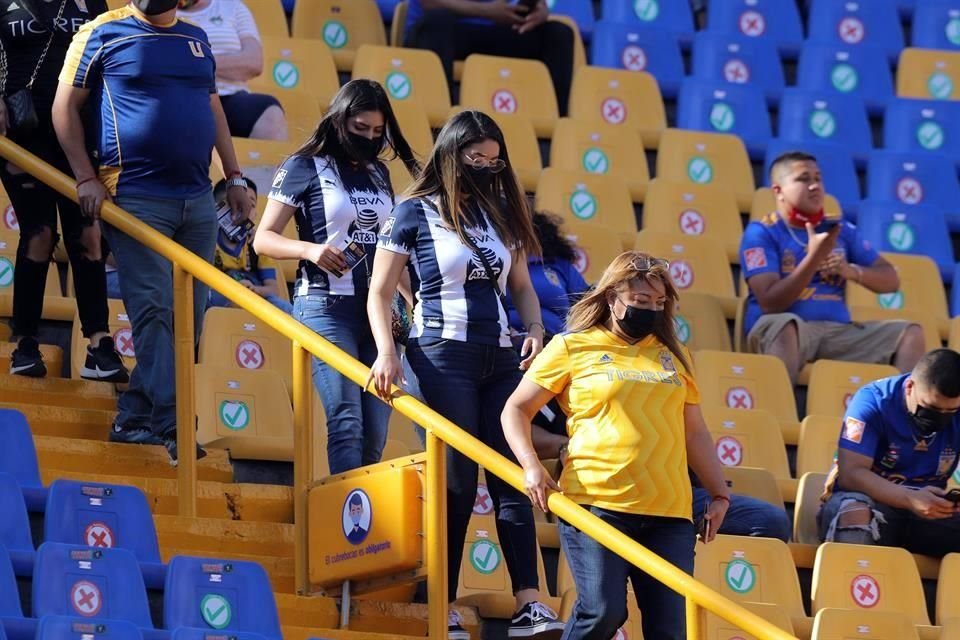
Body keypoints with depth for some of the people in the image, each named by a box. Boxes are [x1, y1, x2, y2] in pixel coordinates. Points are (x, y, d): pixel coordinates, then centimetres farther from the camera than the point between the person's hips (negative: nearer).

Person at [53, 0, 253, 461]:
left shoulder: (195, 38, 15)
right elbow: (66, 106, 1)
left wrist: (234, 178, 17)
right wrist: (86, 178, -7)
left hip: (197, 200, 6)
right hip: (137, 198, -6)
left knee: (188, 316, 4)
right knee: (153, 311, -11)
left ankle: (133, 417, 12)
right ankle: (172, 427, -14)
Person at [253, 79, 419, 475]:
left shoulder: (378, 173, 17)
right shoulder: (305, 168, 0)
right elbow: (264, 238, -1)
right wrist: (310, 250, -19)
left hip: (378, 309, 6)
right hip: (327, 306, -6)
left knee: (375, 431, 2)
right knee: (346, 421, -17)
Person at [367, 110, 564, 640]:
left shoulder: (501, 213, 13)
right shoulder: (416, 213, 0)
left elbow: (520, 285, 20)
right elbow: (380, 294, -1)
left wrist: (535, 328, 0)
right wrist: (386, 353, -15)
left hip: (499, 357, 5)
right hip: (444, 353, -5)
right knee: (457, 479, -6)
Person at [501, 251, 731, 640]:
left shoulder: (672, 356, 19)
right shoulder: (572, 347, 6)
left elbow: (694, 432, 26)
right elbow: (516, 409, 9)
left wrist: (719, 493, 19)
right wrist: (531, 466, -6)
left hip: (668, 511, 4)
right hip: (596, 502, -4)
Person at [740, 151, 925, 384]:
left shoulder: (840, 231, 16)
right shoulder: (761, 233, -1)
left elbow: (891, 280, 16)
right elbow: (770, 303, -13)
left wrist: (852, 271, -5)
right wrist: (814, 257, -20)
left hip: (837, 330, 6)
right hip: (775, 330, -6)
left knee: (911, 333, -9)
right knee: (785, 324, -40)